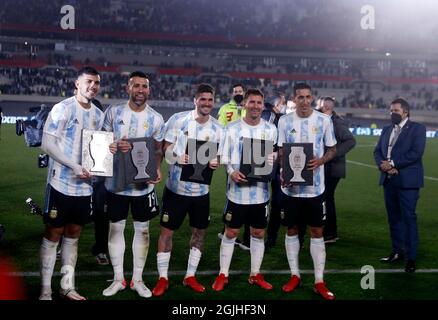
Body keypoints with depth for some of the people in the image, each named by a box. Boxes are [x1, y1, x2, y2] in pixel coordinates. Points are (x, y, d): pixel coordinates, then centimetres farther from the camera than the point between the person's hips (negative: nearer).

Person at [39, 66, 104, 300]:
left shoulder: (98, 115, 10)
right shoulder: (63, 108, -10)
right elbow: (47, 144, -15)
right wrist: (74, 166, -21)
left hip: (84, 186, 6)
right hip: (61, 183, -6)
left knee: (73, 234, 13)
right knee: (53, 234, 1)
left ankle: (68, 286, 23)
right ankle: (45, 290, 9)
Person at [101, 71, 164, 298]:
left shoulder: (156, 118, 1)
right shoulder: (113, 112, -1)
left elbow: (158, 149, 7)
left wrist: (157, 169, -11)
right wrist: (115, 146, -17)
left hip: (144, 183, 0)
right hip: (116, 181, 0)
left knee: (142, 229, 7)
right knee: (116, 228, 7)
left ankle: (137, 279, 21)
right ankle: (118, 279, 21)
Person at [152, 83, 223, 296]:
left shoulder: (217, 128, 2)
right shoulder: (178, 119, -7)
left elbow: (218, 156, 8)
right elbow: (166, 148, -4)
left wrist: (215, 163, -15)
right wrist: (177, 158, -25)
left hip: (201, 190, 3)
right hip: (176, 187, -3)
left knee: (200, 232, 11)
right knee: (166, 231, 2)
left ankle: (190, 276, 27)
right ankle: (162, 278, 15)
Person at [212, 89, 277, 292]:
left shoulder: (270, 129, 5)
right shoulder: (233, 128, 0)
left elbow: (276, 157, 9)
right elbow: (224, 156, 3)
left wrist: (273, 161, -14)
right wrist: (231, 172, -16)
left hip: (260, 190, 2)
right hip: (237, 190, -2)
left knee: (258, 233, 10)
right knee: (230, 232, 5)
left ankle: (255, 274, 24)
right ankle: (223, 274, 17)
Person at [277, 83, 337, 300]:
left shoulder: (324, 120, -1)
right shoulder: (284, 121, 2)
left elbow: (332, 149, 6)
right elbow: (281, 151, 9)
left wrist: (320, 161, -14)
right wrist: (282, 172, -8)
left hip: (315, 186, -1)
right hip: (291, 186, 1)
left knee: (317, 232, 3)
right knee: (291, 230, 9)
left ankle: (319, 281, 10)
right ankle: (294, 276, 23)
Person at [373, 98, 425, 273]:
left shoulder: (417, 129, -3)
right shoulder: (386, 130, 17)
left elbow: (416, 153, -15)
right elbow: (377, 151, 11)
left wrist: (393, 164, -15)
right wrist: (382, 165, -10)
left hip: (407, 181, -6)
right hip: (389, 180, 6)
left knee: (408, 218, -6)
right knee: (393, 218, 11)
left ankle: (411, 257, -1)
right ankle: (397, 252, 22)